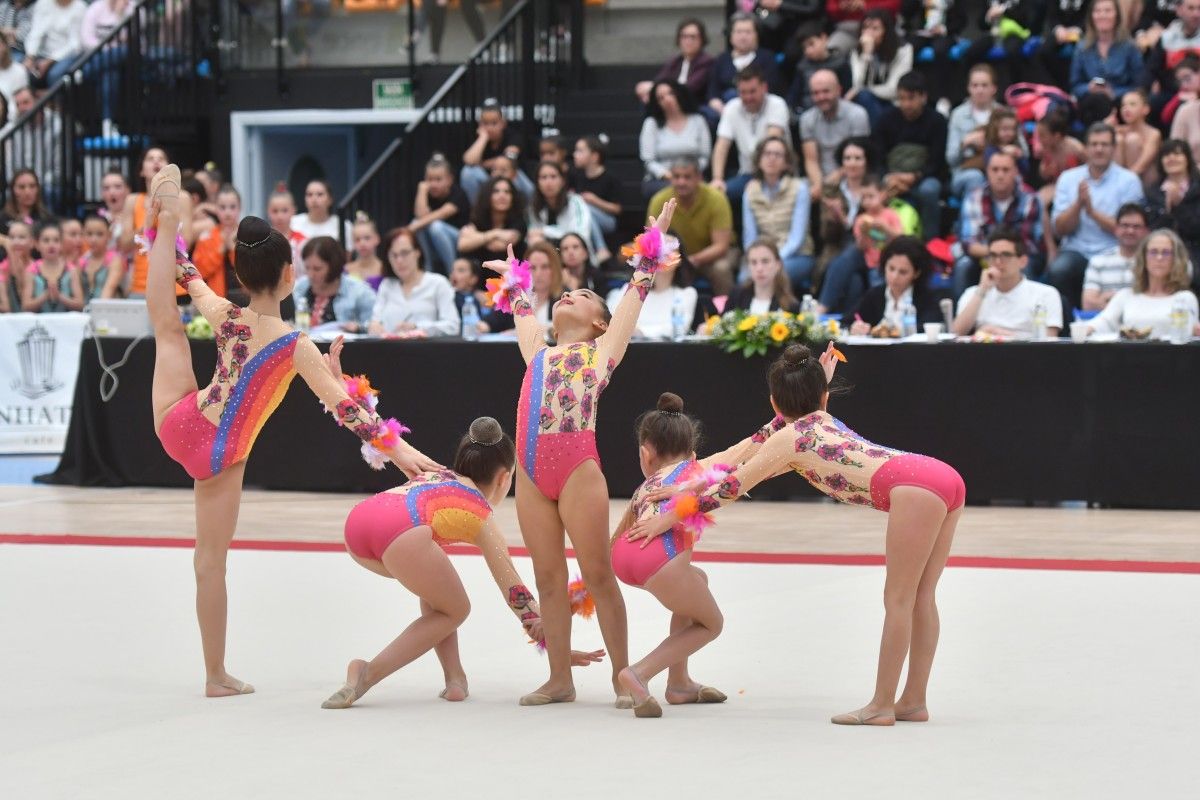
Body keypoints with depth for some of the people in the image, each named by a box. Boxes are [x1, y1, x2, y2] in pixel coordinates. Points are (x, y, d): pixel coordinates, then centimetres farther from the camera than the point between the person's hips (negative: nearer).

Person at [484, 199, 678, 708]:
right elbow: (523, 313, 41)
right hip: (531, 473, 5)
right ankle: (560, 680, 10)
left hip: (578, 469, -5)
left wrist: (649, 255, 20)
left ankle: (622, 677, 0)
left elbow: (633, 298, 14)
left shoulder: (602, 351, 11)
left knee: (598, 575, -4)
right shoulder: (538, 352, 23)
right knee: (548, 579, 6)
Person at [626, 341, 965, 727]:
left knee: (898, 599, -2)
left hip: (914, 487, -8)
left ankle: (882, 705, 1)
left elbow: (731, 487, 10)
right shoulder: (824, 420, 28)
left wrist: (667, 519, 15)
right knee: (920, 598, 13)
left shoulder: (788, 438, 8)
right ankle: (913, 701, 16)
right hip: (946, 478, 8)